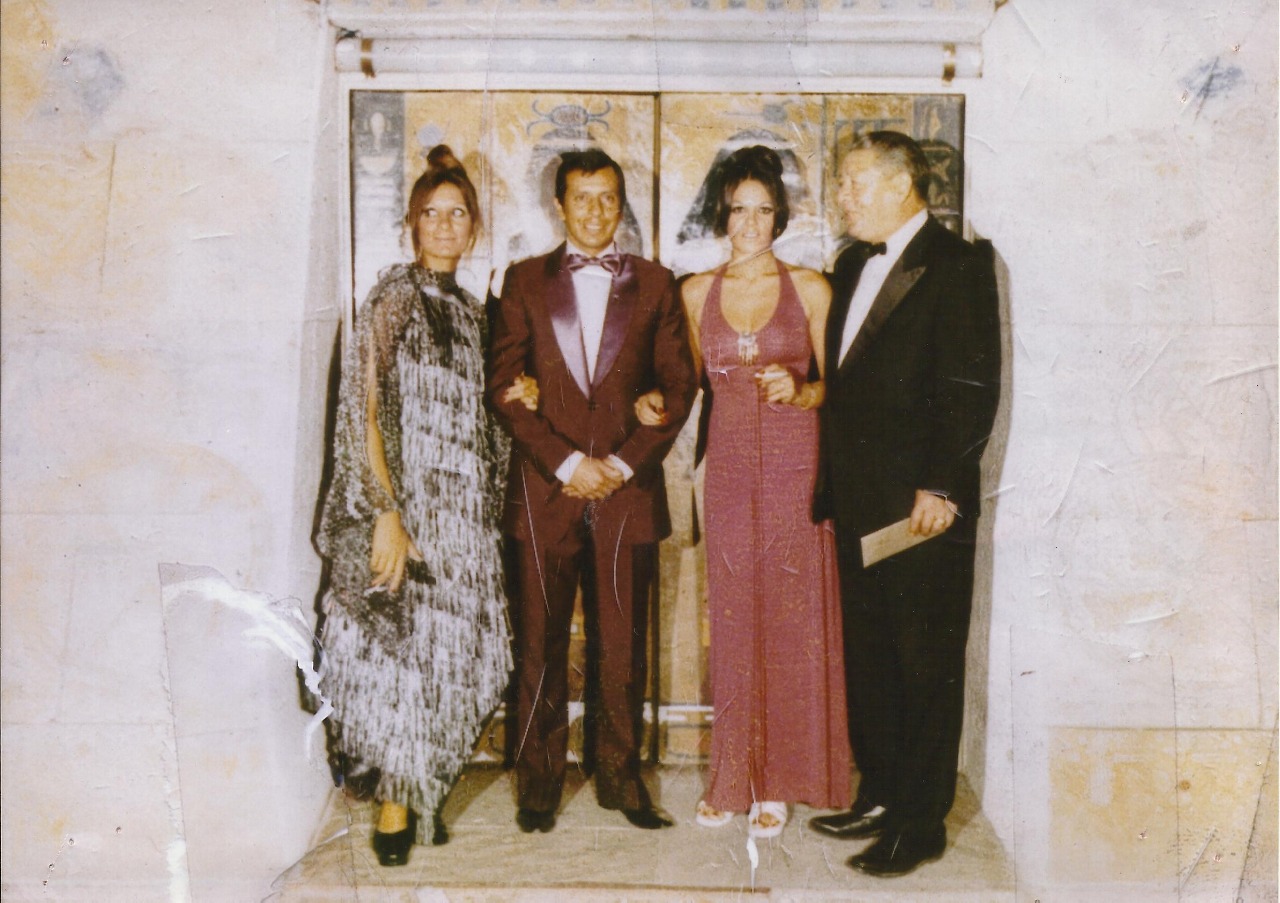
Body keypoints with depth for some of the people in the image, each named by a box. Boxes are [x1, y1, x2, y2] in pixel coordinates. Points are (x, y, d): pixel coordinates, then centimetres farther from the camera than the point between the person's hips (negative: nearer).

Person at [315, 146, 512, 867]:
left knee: (450, 655, 11)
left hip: (465, 513, 7)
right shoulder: (395, 299, -8)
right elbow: (363, 412, -15)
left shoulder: (470, 309, 13)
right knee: (405, 651, -2)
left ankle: (422, 793, 28)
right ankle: (395, 813, 13)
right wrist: (387, 515, -20)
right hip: (410, 507, -7)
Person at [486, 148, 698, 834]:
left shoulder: (653, 284, 11)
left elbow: (679, 385, 6)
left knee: (623, 648, 6)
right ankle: (538, 785, 18)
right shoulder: (525, 281, 9)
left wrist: (624, 461, -7)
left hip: (628, 491, 1)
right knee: (539, 647, 4)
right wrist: (566, 461, -9)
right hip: (544, 492, 0)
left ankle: (621, 778, 21)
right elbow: (503, 386, 1)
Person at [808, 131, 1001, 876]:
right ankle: (880, 796, 29)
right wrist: (831, 484, 13)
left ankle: (921, 823, 13)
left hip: (922, 505, -8)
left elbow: (972, 388, -14)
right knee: (867, 657, 15)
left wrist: (940, 487, -19)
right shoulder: (853, 267, 17)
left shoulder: (956, 265, -8)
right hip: (858, 503, 8)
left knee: (927, 667, 2)